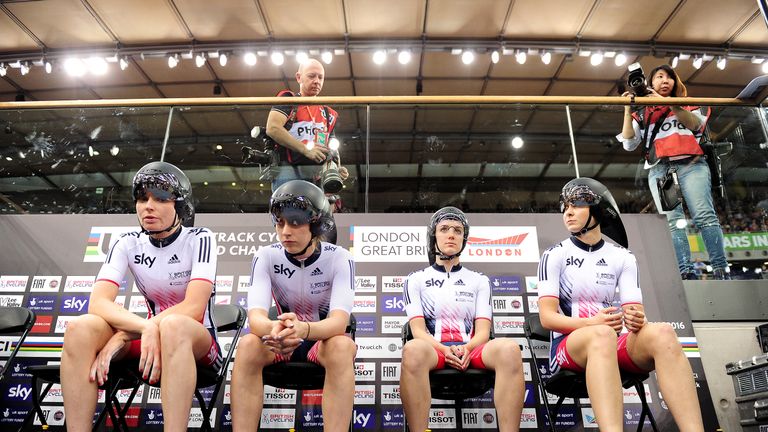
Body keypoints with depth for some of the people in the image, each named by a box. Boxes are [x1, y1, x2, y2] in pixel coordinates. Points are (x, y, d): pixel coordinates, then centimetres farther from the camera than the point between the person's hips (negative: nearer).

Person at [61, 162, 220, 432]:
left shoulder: (199, 239, -10)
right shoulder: (128, 244, 1)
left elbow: (193, 307, -21)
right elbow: (98, 303, -13)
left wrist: (119, 338, -23)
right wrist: (147, 328, -33)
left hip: (198, 342, -4)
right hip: (147, 338, 4)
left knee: (172, 326, -38)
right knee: (81, 327, -22)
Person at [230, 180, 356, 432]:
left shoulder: (339, 258, -16)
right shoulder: (266, 257, -10)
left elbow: (339, 321, -28)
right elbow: (255, 317, -22)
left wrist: (303, 329, -51)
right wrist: (275, 328, -48)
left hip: (323, 339, -2)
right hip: (282, 339, 2)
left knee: (343, 346, -36)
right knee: (248, 345, -31)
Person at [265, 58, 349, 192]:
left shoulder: (328, 114, 27)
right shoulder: (288, 99, 10)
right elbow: (272, 129, -7)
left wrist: (337, 169, 9)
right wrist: (305, 149, -12)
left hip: (318, 176, 6)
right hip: (289, 170, -5)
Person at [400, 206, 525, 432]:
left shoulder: (479, 280, 19)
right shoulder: (416, 280, 14)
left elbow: (483, 331, 8)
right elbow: (418, 331, 3)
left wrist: (466, 349, -15)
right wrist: (445, 350, -16)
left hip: (471, 350, 2)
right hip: (434, 350, -1)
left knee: (509, 349, -33)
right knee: (413, 350, -39)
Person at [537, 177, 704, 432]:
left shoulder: (623, 258, 11)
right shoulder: (555, 255, 2)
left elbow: (635, 312, 4)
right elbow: (547, 317, -6)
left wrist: (637, 320, -21)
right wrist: (592, 323, -24)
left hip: (615, 344, 3)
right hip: (568, 343, -3)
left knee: (661, 333, -29)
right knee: (602, 335, -38)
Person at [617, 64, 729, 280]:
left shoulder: (687, 104, 24)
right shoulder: (642, 114, 23)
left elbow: (696, 124, 2)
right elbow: (629, 144, 11)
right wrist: (628, 110, 5)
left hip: (691, 164, 0)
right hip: (659, 169, 0)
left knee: (705, 215, -16)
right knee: (673, 220, -15)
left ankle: (720, 269, -19)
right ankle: (685, 272, -23)